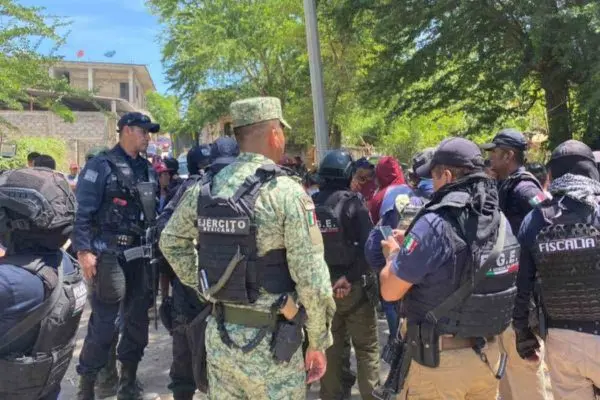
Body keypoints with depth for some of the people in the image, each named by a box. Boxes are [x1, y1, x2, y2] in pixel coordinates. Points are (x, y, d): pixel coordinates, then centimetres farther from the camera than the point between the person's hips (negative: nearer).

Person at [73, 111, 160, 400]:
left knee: (137, 317, 12)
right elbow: (82, 211, -12)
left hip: (140, 254, 7)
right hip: (109, 255, -7)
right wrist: (84, 250, -18)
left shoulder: (147, 169, 13)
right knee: (103, 321, -3)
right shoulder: (101, 165, -7)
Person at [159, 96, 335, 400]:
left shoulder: (204, 190, 0)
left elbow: (170, 242, 16)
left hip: (219, 334, 6)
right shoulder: (287, 193, -17)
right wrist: (318, 342, -4)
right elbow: (312, 281, -17)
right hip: (270, 340, -5)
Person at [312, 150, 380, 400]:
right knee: (366, 346, 8)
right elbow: (368, 244, -20)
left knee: (330, 346, 16)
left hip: (319, 285, 4)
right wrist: (351, 276, -16)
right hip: (352, 285, -4)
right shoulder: (352, 201, -11)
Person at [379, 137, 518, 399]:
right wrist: (413, 244, 15)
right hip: (488, 353, 7)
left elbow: (390, 291, -16)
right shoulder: (500, 221, 2)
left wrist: (394, 254, 3)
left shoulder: (436, 222, -21)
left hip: (441, 358, -7)